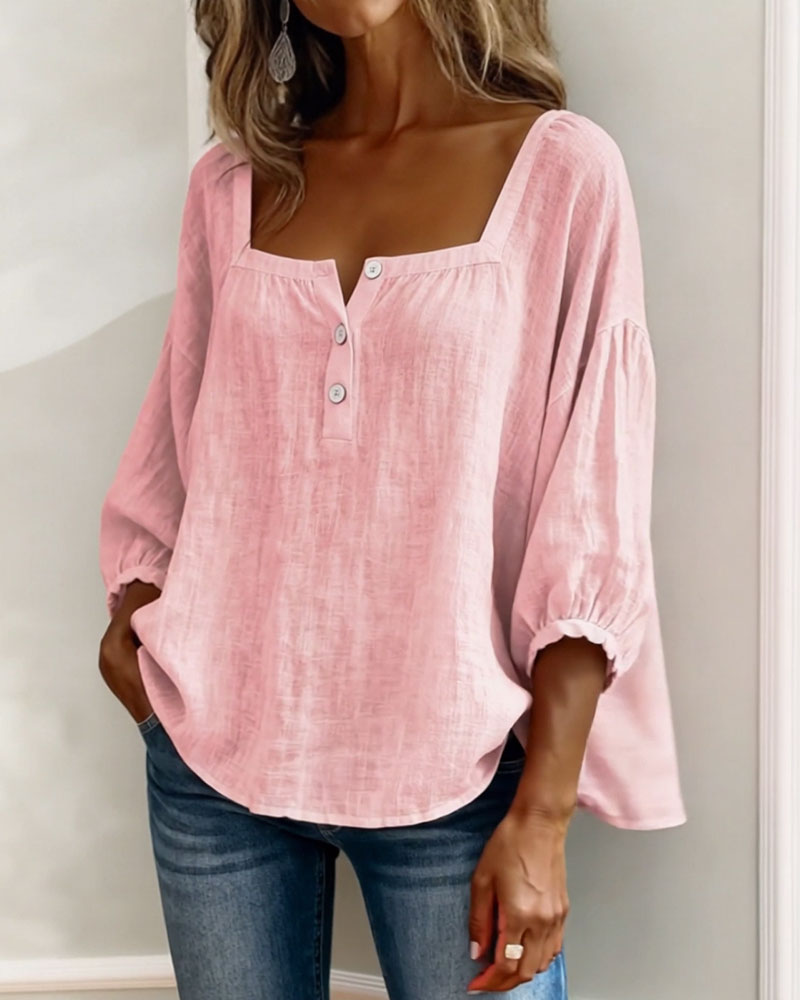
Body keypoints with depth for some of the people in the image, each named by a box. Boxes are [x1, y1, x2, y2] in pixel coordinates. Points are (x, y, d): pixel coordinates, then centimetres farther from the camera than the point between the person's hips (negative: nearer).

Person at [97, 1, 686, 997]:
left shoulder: (564, 169, -5)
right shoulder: (230, 182, 6)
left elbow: (596, 520, -7)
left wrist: (541, 815, -11)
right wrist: (132, 611, -1)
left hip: (449, 768, -2)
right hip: (213, 745, 3)